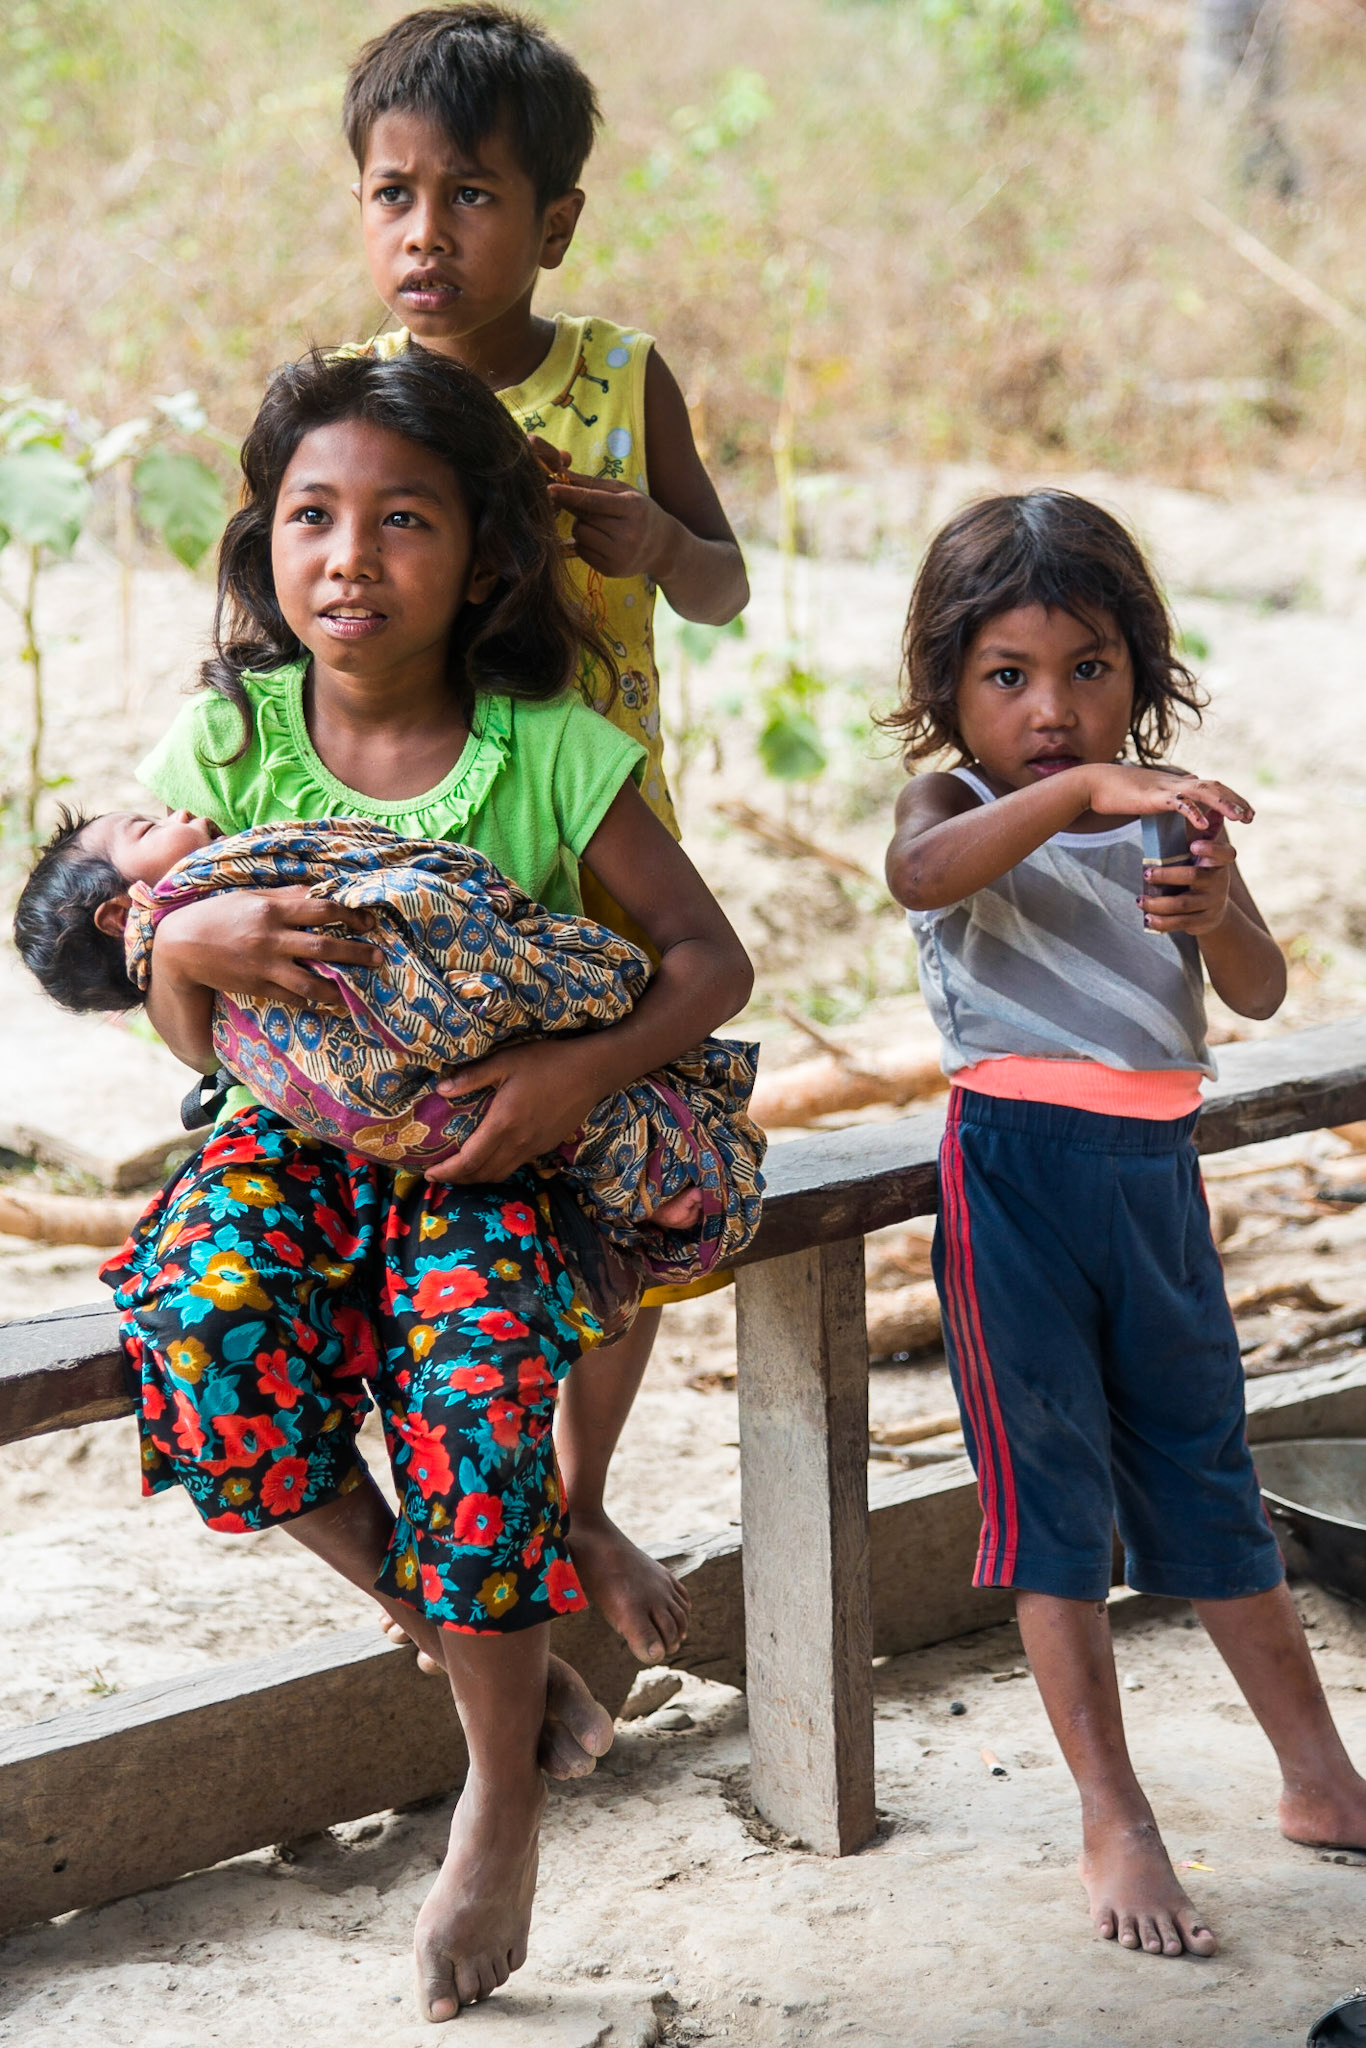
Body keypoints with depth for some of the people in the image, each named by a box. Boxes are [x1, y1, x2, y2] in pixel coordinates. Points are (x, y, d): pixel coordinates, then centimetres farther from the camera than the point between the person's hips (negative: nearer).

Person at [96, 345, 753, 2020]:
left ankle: (502, 1787, -1)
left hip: (479, 1147, -1)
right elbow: (189, 1037, 1)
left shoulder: (551, 753, -7)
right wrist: (194, 946, -24)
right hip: (289, 1131, 1)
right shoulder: (227, 742, -3)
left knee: (476, 1374, -27)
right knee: (207, 1323, -30)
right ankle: (440, 1617, -1)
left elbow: (712, 955, -4)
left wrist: (586, 1066, -23)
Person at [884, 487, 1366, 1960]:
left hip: (1157, 1171, 4)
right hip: (1017, 1168, -4)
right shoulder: (956, 805, -3)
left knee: (1208, 1475, 14)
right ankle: (1113, 1825, 6)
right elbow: (919, 874, -29)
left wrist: (1220, 916, -24)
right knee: (1048, 1483, 0)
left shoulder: (1172, 816, 9)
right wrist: (1078, 790, -42)